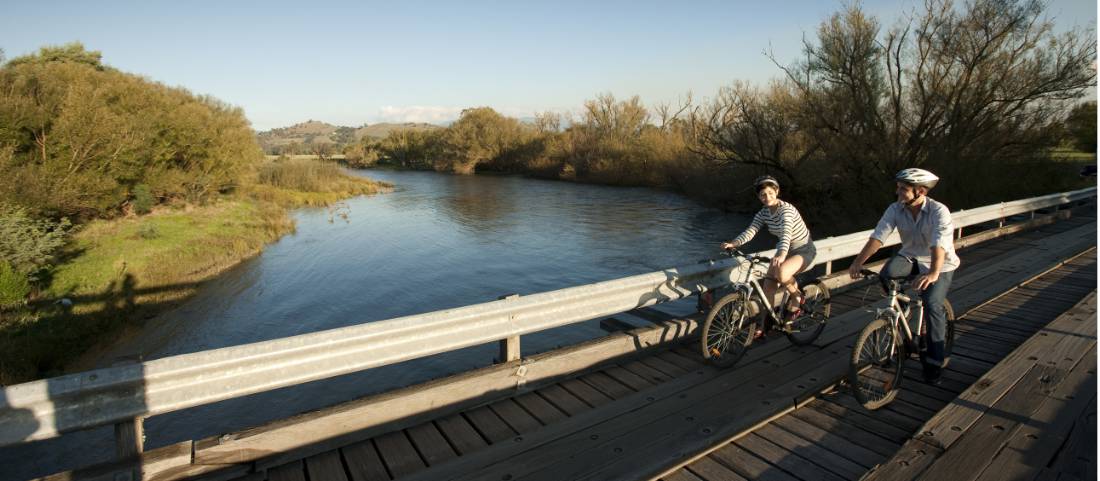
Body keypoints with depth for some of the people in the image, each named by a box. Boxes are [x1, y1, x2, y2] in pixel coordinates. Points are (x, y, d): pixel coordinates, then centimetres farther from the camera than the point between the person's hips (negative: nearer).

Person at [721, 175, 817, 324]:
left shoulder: (786, 209, -25)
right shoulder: (763, 213, -5)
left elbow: (786, 233, -42)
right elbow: (750, 231, -18)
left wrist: (782, 254, -60)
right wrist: (733, 243, -37)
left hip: (804, 251, -6)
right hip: (784, 250, 6)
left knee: (781, 272, -35)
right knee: (768, 288, -6)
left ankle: (796, 296, -4)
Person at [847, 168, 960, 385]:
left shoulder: (939, 211, -24)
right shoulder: (895, 209, -12)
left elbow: (939, 245, -38)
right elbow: (878, 236, -22)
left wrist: (933, 273, -54)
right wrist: (858, 262, -36)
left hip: (940, 264, -3)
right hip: (911, 258, 4)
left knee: (932, 304, -20)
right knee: (888, 273, -29)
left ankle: (935, 359, 0)